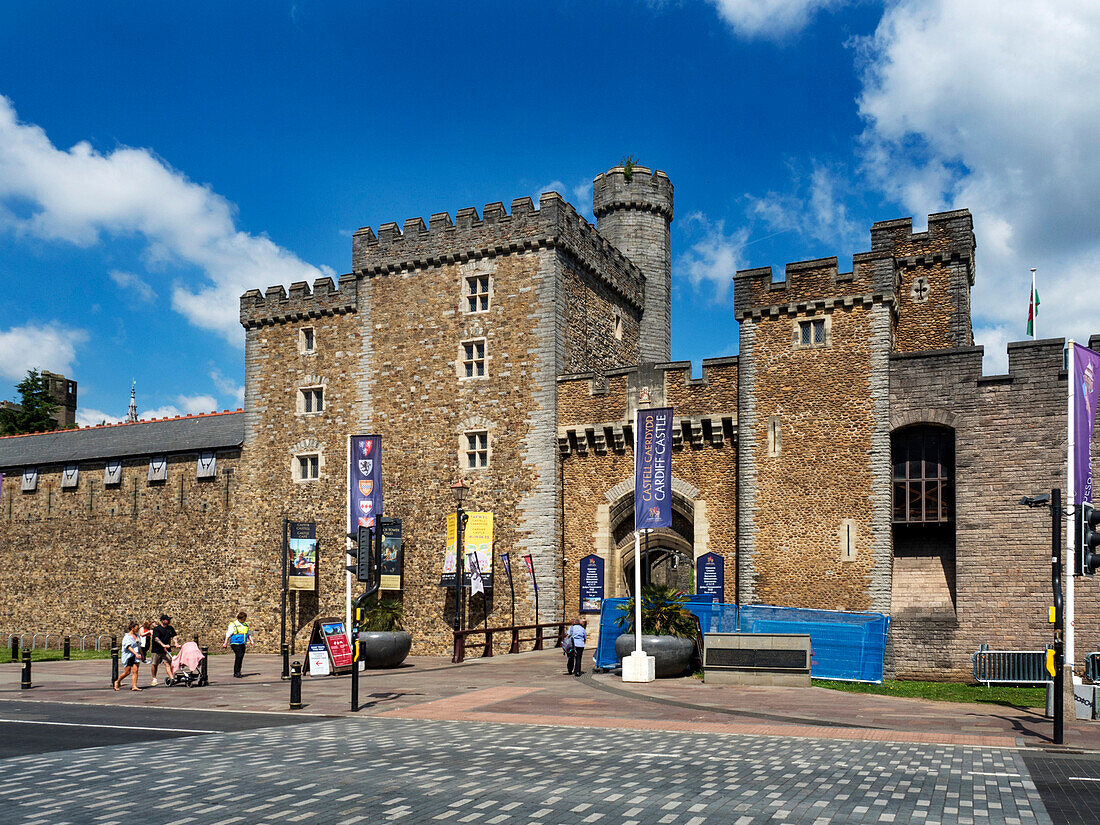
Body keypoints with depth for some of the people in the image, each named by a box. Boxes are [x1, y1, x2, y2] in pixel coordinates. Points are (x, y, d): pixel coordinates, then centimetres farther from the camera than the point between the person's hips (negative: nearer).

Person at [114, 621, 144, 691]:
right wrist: (135, 653, -30)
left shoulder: (137, 635, 11)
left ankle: (134, 686, -6)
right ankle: (117, 681, 25)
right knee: (127, 672, 1)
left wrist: (141, 654, 26)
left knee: (135, 671, -6)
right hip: (128, 656, -5)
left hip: (136, 656, 5)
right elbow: (129, 647, -21)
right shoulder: (127, 637, -10)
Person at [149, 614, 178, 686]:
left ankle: (172, 678, -19)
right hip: (157, 649, -2)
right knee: (155, 664, 8)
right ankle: (154, 679, 24)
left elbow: (174, 636, 8)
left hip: (166, 650, 2)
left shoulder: (170, 628, 9)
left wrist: (176, 643, -13)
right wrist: (163, 645, -32)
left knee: (168, 663, -10)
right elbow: (156, 638, -20)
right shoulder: (156, 629, -8)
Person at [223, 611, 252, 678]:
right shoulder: (233, 624, -5)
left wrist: (251, 640, 11)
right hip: (235, 643, -7)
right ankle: (236, 673, -16)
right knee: (239, 656, -19)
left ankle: (238, 673, 13)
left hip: (242, 644, 7)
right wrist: (225, 643, -8)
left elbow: (248, 634, 24)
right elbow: (228, 634, -5)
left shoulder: (245, 625, 17)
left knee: (241, 657, 5)